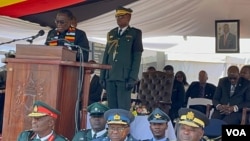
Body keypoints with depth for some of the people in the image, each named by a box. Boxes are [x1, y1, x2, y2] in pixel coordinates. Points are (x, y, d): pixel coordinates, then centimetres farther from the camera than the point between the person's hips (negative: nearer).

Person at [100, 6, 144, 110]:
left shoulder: (135, 33, 4)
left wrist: (132, 78, -12)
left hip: (125, 77, -4)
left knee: (123, 109, -5)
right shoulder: (111, 33, 17)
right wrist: (102, 76, 8)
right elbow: (106, 55, 16)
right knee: (111, 109, 5)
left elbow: (137, 57, -3)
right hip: (110, 77, 4)